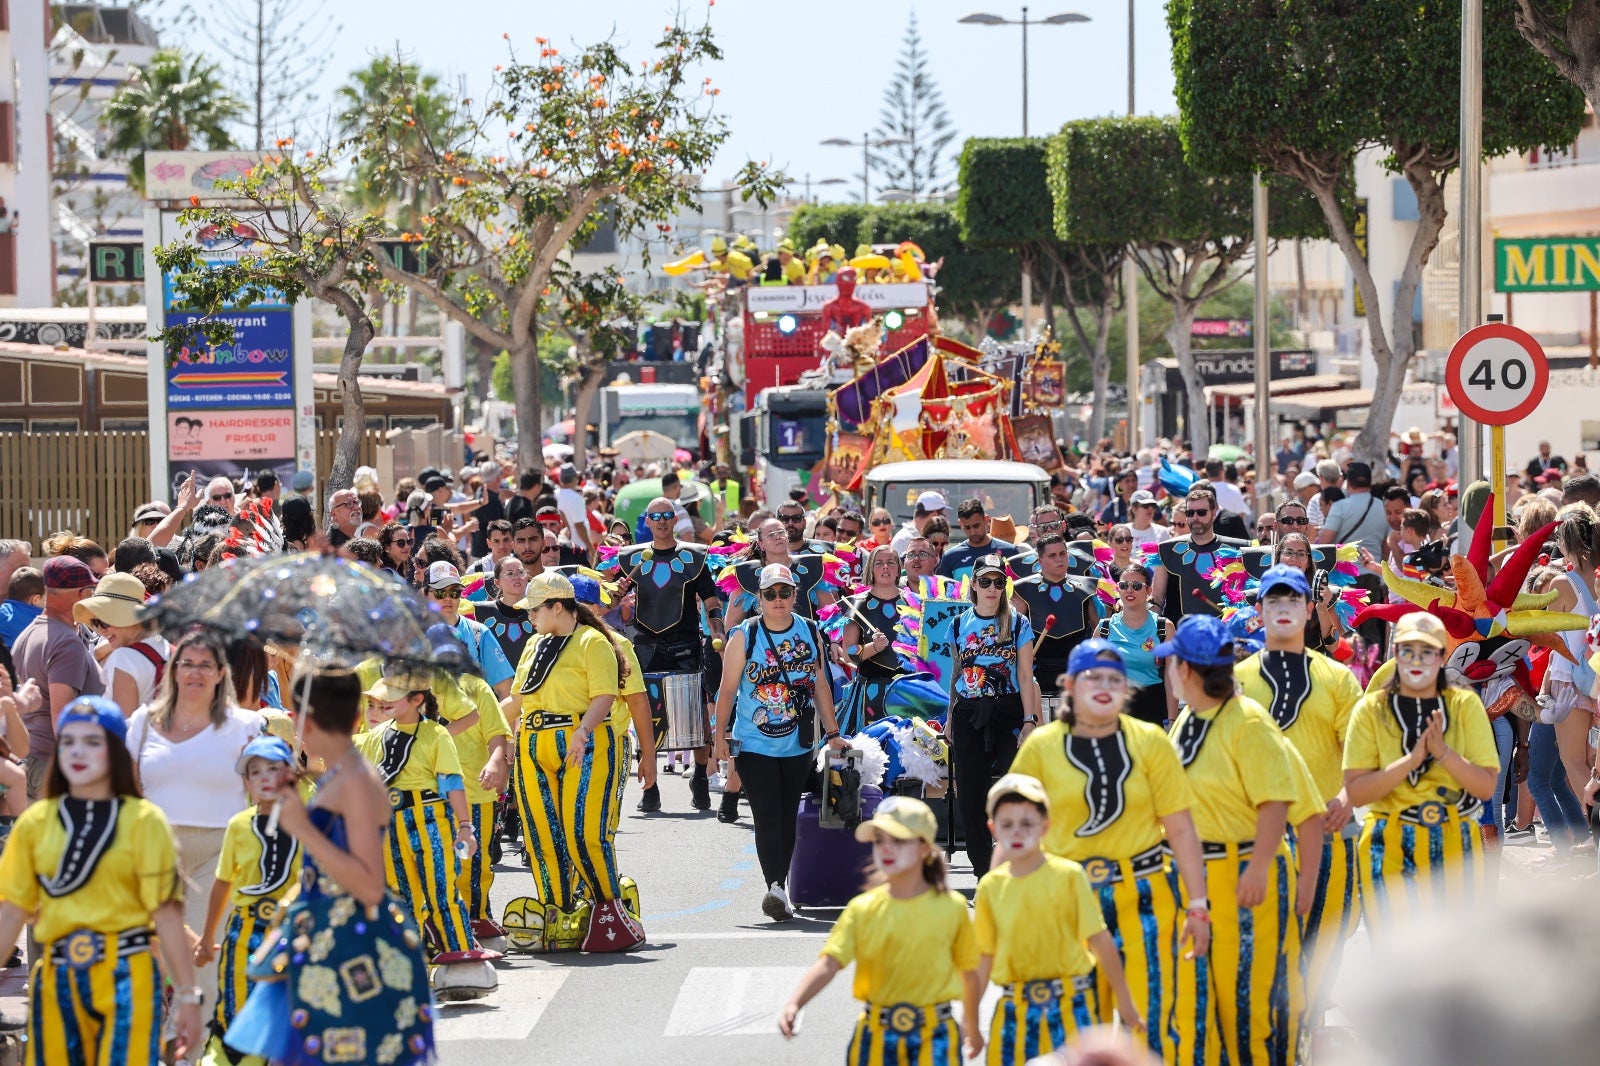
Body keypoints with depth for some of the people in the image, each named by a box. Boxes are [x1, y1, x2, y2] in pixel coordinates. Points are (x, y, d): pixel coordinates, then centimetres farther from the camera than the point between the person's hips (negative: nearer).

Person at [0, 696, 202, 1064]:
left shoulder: (142, 820, -1)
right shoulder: (36, 822, 7)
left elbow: (166, 912, -4)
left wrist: (187, 995, -6)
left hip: (125, 975, -3)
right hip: (57, 978, 3)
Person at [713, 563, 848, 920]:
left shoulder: (810, 633, 5)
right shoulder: (744, 636, -4)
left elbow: (821, 686, 12)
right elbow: (728, 689, -3)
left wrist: (832, 733, 11)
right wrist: (721, 735, -8)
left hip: (798, 745, 3)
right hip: (753, 744, -3)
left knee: (788, 818, 7)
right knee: (767, 817, -13)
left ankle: (778, 888, 16)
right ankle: (774, 887, -21)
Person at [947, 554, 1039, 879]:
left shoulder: (1018, 624, 3)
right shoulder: (959, 625, 10)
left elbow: (1026, 677, 0)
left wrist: (1029, 721, -7)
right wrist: (951, 718, 16)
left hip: (1007, 713, -3)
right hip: (968, 715, 3)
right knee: (971, 793, 1)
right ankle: (982, 871, 10)